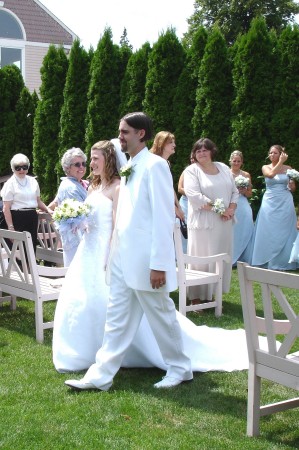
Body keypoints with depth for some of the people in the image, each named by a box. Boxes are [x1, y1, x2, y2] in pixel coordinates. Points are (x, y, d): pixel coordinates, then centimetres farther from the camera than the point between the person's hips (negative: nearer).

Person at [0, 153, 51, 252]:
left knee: (32, 247, 6)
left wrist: (48, 210, 7)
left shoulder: (33, 181, 12)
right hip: (17, 218, -5)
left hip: (32, 217, 5)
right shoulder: (10, 184, -4)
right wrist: (11, 228, -15)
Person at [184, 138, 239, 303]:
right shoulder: (191, 171, -5)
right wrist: (218, 209, -17)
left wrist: (231, 209, -6)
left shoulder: (224, 168, 13)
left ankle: (213, 293, 20)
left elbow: (234, 191, 13)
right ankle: (196, 297, 1)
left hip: (224, 223, 6)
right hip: (203, 223, -6)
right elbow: (194, 196, -17)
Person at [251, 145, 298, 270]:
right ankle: (268, 262, 7)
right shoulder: (265, 167, 5)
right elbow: (271, 174, -18)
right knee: (268, 233, 0)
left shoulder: (288, 168, 7)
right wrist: (280, 162, -10)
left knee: (284, 233, 1)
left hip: (285, 203, 0)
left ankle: (283, 262, 8)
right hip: (270, 202, 0)